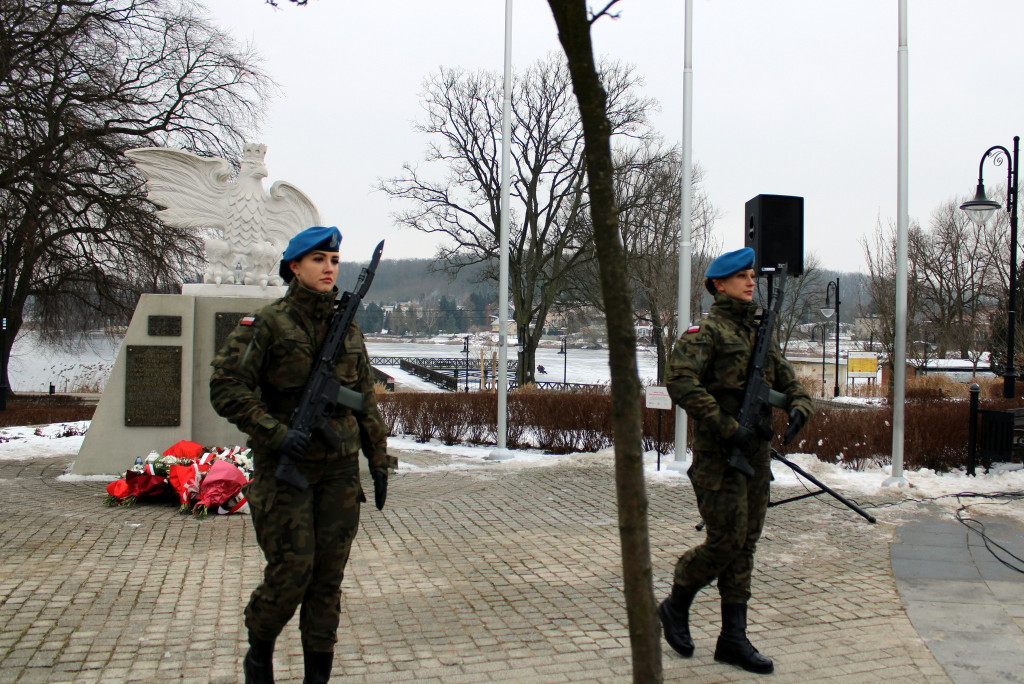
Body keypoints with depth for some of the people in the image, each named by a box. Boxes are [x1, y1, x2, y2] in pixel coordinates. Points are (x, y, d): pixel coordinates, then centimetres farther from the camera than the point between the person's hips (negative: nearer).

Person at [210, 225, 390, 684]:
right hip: (284, 465, -4)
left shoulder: (348, 330, 11)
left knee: (328, 576, 7)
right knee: (291, 569, -6)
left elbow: (366, 400, 15)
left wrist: (378, 462, 13)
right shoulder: (267, 324, -4)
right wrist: (275, 434, -19)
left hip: (340, 469, 4)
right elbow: (226, 387, -10)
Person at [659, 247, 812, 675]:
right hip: (719, 455, -7)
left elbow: (788, 380, 22)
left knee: (745, 545, 9)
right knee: (725, 541, -7)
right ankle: (675, 606, 17)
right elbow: (680, 382, -22)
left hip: (757, 453, 8)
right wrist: (729, 428, -24)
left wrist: (798, 409, -1)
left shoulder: (758, 334, 16)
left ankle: (733, 639, 17)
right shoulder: (706, 331, -8)